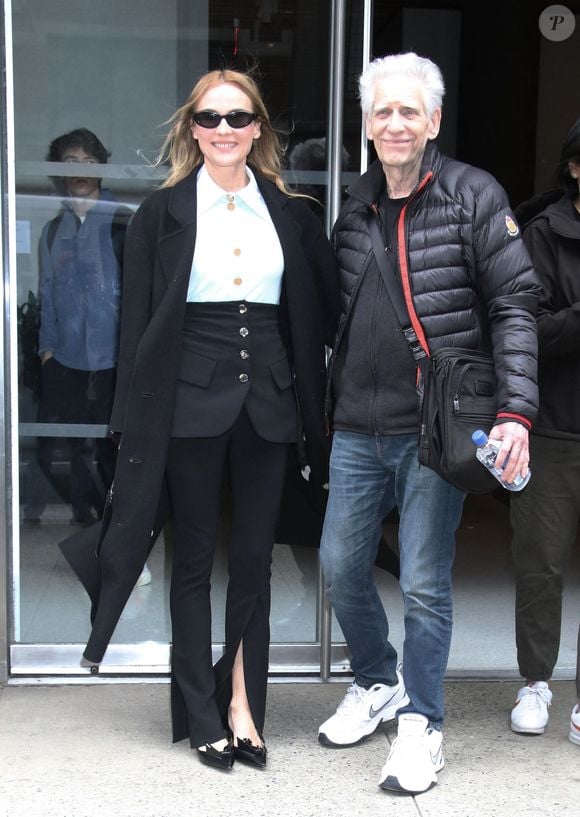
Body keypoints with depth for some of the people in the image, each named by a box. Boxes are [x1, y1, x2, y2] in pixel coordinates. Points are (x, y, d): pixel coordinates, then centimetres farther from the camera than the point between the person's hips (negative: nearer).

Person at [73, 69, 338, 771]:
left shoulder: (290, 214, 8)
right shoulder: (162, 212, 1)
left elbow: (322, 313, 13)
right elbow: (137, 323, -1)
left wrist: (309, 407, 6)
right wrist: (135, 420, -6)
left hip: (268, 406, 2)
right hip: (191, 406, -2)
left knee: (254, 560, 8)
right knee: (194, 559, 7)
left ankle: (241, 705, 20)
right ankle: (203, 717, 18)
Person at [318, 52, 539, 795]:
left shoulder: (474, 197, -5)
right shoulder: (355, 206, 10)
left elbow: (514, 306, -9)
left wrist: (515, 411, -17)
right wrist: (324, 404, 13)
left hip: (435, 429, -5)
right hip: (357, 429, 5)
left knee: (424, 585, 1)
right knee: (340, 567, 13)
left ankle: (420, 722, 18)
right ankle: (377, 683, 36)